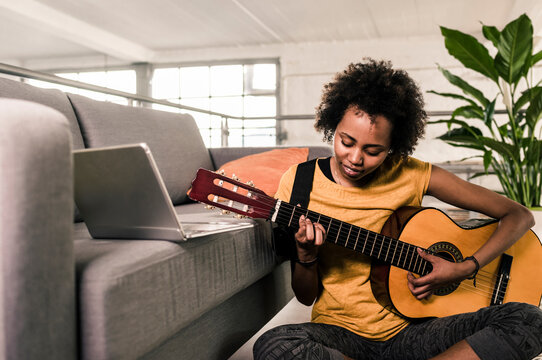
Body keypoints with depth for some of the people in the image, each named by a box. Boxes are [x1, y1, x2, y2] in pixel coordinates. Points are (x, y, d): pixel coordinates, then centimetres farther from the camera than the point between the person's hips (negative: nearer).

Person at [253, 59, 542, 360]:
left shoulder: (412, 175, -5)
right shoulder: (299, 182, -5)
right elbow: (306, 296, 1)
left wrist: (465, 269, -12)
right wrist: (305, 255, -21)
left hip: (406, 333, 0)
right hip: (339, 333, 0)